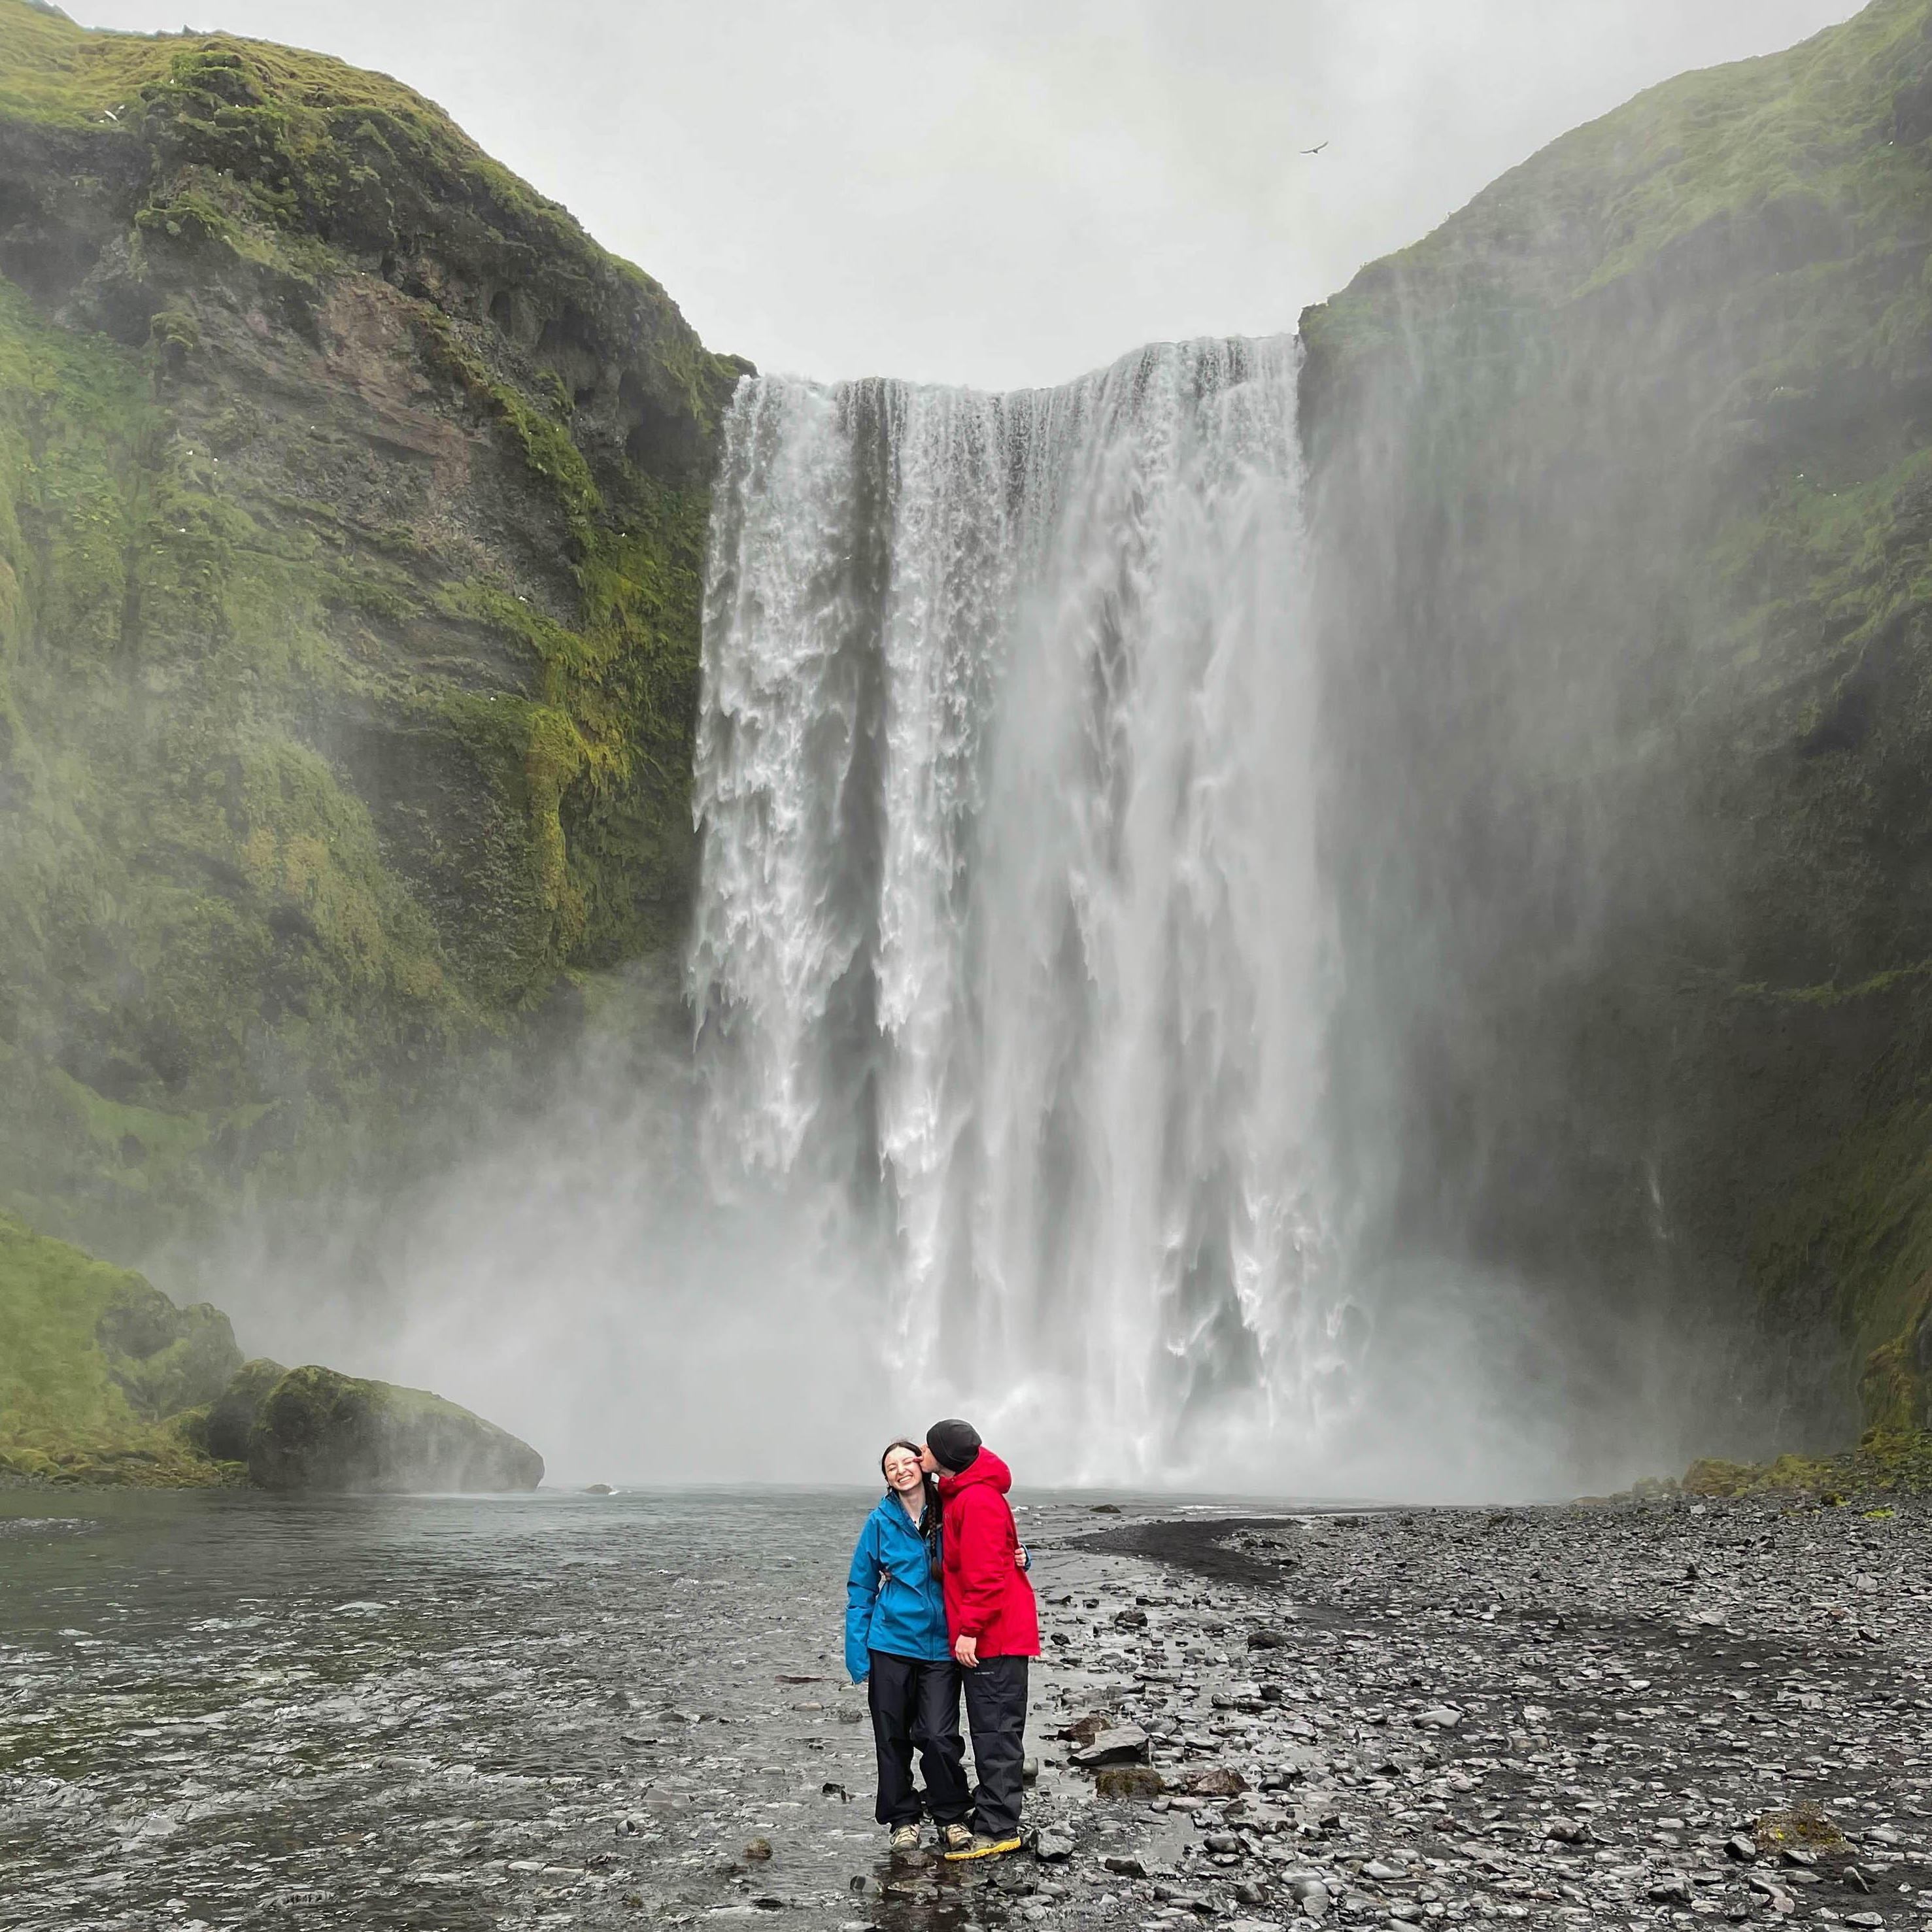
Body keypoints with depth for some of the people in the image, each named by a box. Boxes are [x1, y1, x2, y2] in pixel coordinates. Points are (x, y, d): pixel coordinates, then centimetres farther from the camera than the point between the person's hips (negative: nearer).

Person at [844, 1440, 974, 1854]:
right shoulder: (881, 1522, 1)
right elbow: (861, 1590, 7)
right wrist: (858, 1653, 1)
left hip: (941, 1645, -1)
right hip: (891, 1643, 1)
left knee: (938, 1736, -7)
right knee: (892, 1737, 8)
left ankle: (952, 1818, 14)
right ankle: (902, 1819, 24)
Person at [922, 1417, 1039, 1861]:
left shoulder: (978, 1500, -19)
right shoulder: (959, 1495, 13)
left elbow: (986, 1574, -23)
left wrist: (970, 1630, -21)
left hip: (994, 1637, -10)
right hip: (989, 1636, 10)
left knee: (996, 1732, -5)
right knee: (991, 1729, 16)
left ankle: (998, 1830, 0)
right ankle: (992, 1816, 25)